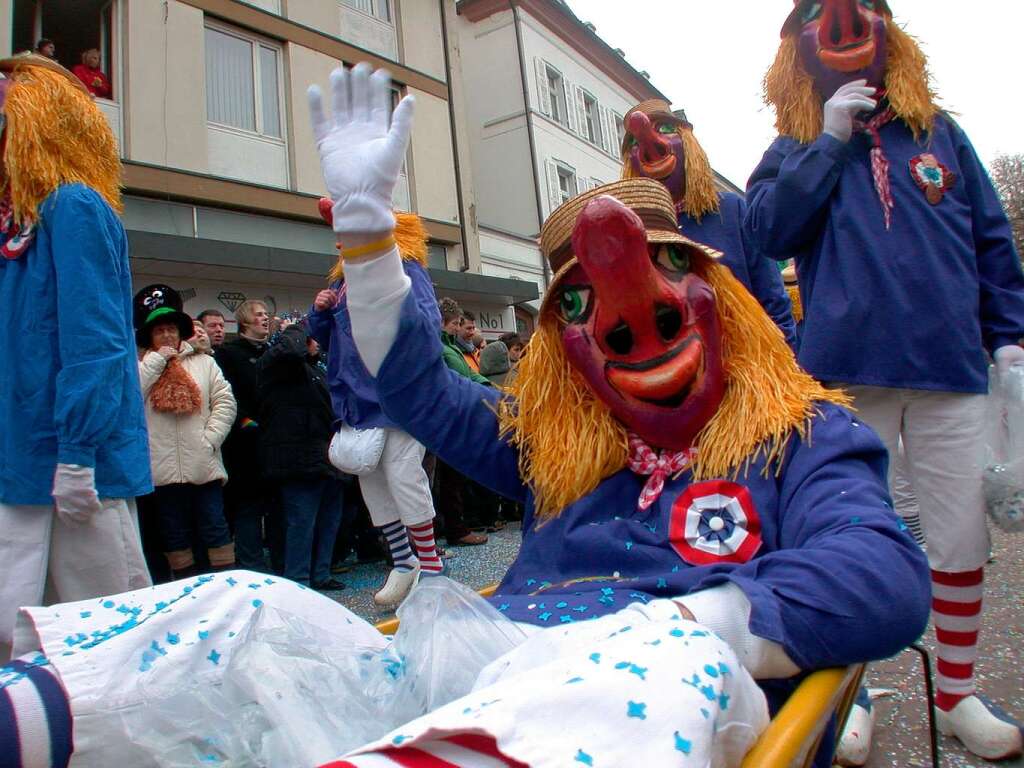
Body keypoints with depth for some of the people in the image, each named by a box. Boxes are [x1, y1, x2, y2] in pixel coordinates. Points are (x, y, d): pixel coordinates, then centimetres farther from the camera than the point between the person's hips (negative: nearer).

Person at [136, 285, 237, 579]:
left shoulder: (204, 362, 11)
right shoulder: (142, 366, 11)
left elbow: (225, 402, 3)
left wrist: (210, 439, -8)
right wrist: (156, 359, -3)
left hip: (204, 465, -1)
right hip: (163, 468, 1)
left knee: (215, 529, 2)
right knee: (175, 534, 10)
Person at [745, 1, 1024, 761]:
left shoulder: (939, 131, 14)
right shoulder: (797, 149, 9)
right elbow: (768, 229, -9)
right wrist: (831, 141, -9)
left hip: (951, 368, 2)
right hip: (850, 376, -2)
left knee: (962, 540, 7)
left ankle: (959, 695, 26)